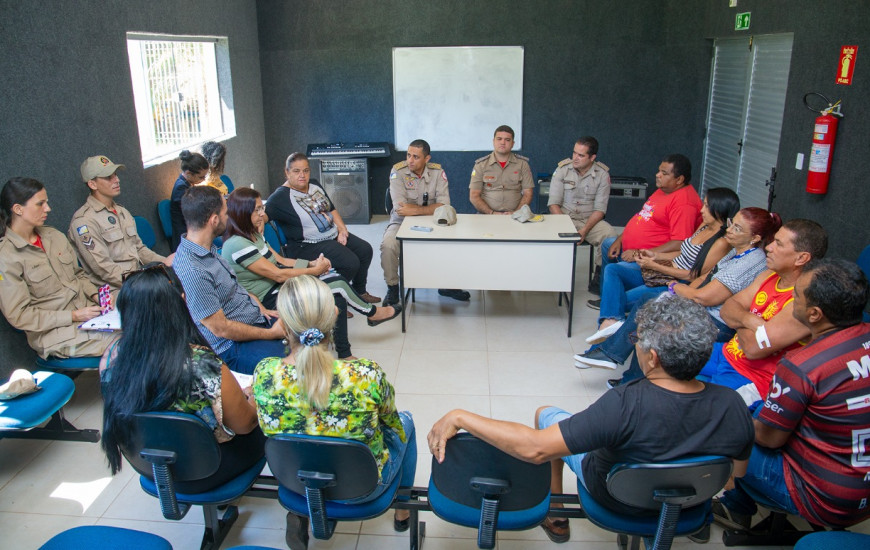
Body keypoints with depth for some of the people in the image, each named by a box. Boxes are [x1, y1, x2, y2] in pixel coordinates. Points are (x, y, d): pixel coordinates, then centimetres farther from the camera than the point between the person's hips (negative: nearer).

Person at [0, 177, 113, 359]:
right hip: (55, 332, -6)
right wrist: (74, 316, -16)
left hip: (88, 310, 7)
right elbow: (19, 316, -11)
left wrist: (95, 296, 0)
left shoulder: (54, 235, 10)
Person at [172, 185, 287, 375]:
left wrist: (260, 308, 3)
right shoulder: (192, 271, -26)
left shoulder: (208, 249, 4)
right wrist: (271, 334, -12)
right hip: (233, 347, -10)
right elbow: (221, 328, -21)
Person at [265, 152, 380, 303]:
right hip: (308, 246, -9)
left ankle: (359, 291, 23)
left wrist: (342, 229, 2)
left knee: (365, 250, 5)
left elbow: (332, 209, 14)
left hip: (334, 234, 9)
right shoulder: (281, 197, -16)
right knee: (351, 262, -22)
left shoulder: (314, 185, 9)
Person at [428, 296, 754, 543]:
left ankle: (556, 517, 35)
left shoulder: (626, 405, -43)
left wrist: (459, 418, -35)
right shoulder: (733, 405, -27)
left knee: (545, 413, 16)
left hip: (616, 498, -4)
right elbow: (738, 472, -7)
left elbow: (535, 449, -42)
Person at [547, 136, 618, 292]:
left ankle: (598, 278, -8)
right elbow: (553, 203, -5)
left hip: (590, 220, 1)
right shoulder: (563, 169, -2)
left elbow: (600, 209, -3)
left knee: (611, 236, -29)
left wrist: (584, 230, -19)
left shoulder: (602, 174, -1)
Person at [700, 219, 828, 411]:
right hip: (725, 353, 9)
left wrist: (738, 319, -7)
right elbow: (726, 308, 2)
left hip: (752, 380, -9)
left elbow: (754, 348, -27)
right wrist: (748, 319, -21)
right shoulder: (770, 275, 2)